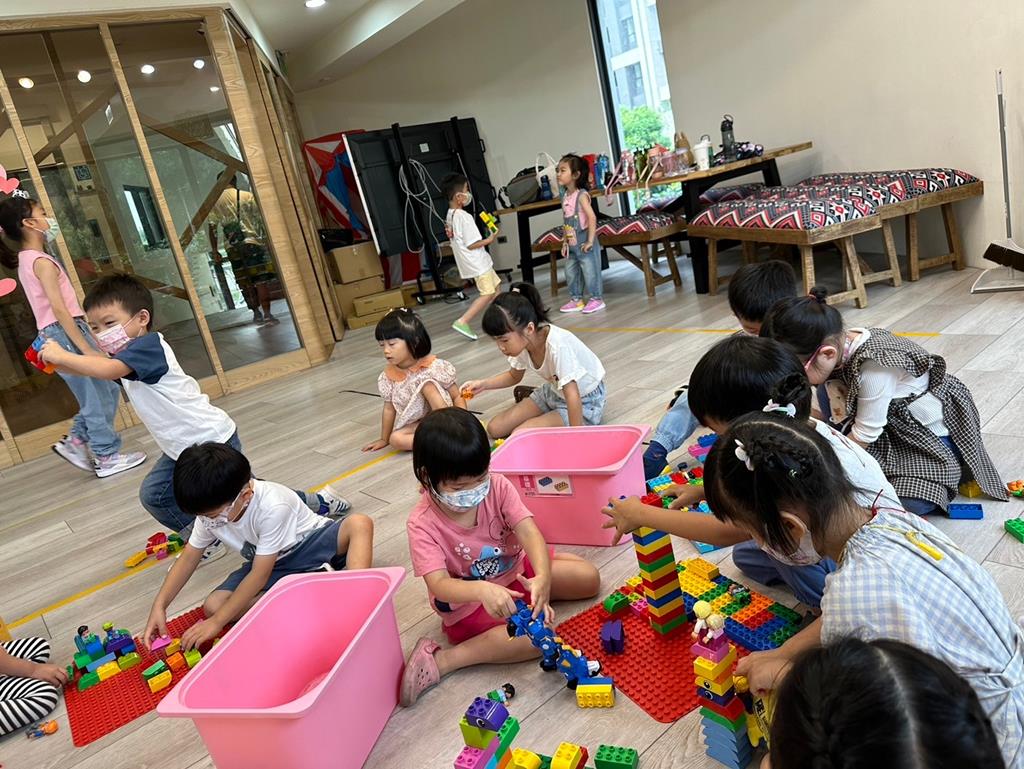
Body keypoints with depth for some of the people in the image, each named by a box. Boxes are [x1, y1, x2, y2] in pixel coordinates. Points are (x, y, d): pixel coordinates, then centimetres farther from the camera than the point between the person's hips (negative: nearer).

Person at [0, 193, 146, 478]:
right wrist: (87, 350, -24)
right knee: (97, 398, 0)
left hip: (58, 334, 10)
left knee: (106, 389, 17)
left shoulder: (25, 260, 13)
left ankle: (75, 441, 22)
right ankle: (107, 457, 10)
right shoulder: (41, 261, -15)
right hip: (66, 333, -10)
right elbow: (58, 309, -22)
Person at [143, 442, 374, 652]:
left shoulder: (273, 507, -33)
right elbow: (188, 558, 0)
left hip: (311, 544, -6)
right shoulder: (210, 510, -13)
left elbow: (260, 575, -29)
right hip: (273, 565, 7)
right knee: (212, 606, -19)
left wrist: (217, 622, -25)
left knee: (358, 523, -35)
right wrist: (159, 605, -12)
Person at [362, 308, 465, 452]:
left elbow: (457, 397, -11)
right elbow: (389, 409, 7)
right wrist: (384, 439, 14)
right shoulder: (389, 376, -4)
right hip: (417, 423, 4)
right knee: (396, 439, -24)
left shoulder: (434, 367, -16)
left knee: (427, 385, -28)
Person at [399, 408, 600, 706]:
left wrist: (543, 577, -45)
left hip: (516, 569, 5)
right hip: (468, 602, -5)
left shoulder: (498, 486, -18)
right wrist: (482, 590, -52)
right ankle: (440, 661, -20)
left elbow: (528, 532, -25)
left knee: (589, 578, -1)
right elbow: (438, 585, -32)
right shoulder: (422, 524, -26)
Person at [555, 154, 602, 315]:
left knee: (590, 271, -1)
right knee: (570, 272, 13)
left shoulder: (581, 195, -14)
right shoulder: (565, 196, 9)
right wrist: (565, 241, 10)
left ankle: (596, 299, 10)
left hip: (583, 242, -8)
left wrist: (590, 241, -23)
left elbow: (592, 218, -22)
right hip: (572, 244, 8)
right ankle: (576, 300, 24)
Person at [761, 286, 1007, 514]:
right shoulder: (837, 345, -14)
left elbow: (865, 434, -26)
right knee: (828, 388, -13)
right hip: (895, 423, 7)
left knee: (909, 502, -27)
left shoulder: (875, 365, -36)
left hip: (940, 432, -7)